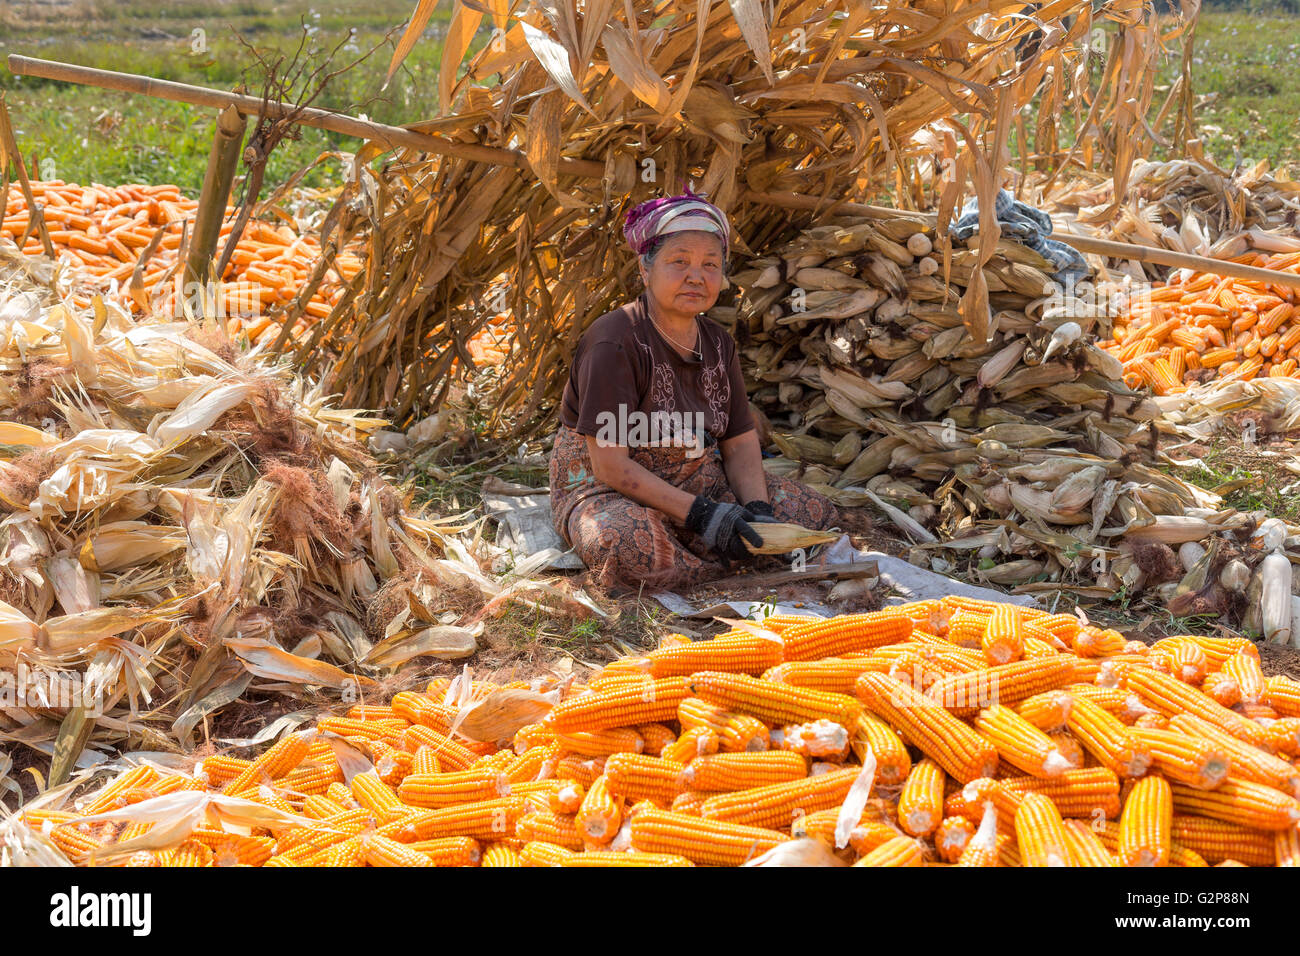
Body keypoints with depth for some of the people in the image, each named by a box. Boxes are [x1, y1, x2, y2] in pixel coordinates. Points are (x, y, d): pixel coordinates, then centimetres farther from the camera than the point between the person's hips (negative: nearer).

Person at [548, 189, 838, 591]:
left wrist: (755, 508, -15)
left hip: (701, 487, 7)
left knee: (816, 513, -5)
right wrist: (700, 514, -27)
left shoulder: (718, 344, 7)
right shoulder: (615, 343, -18)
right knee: (630, 545, -42)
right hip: (608, 494, -7)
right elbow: (610, 466, -22)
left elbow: (740, 443, 7)